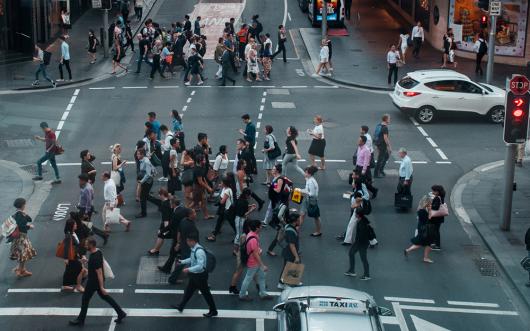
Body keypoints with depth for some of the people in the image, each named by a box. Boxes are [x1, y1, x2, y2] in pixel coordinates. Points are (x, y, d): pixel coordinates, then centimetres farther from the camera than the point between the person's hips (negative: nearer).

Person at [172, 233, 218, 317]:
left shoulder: (199, 251, -29)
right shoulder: (194, 249, -1)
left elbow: (200, 266, -32)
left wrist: (189, 269, -28)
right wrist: (182, 261, 14)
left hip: (200, 275, -9)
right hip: (194, 275, 9)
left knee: (206, 293, 5)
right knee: (189, 290, 21)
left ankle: (213, 311, 19)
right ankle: (181, 306, 37)